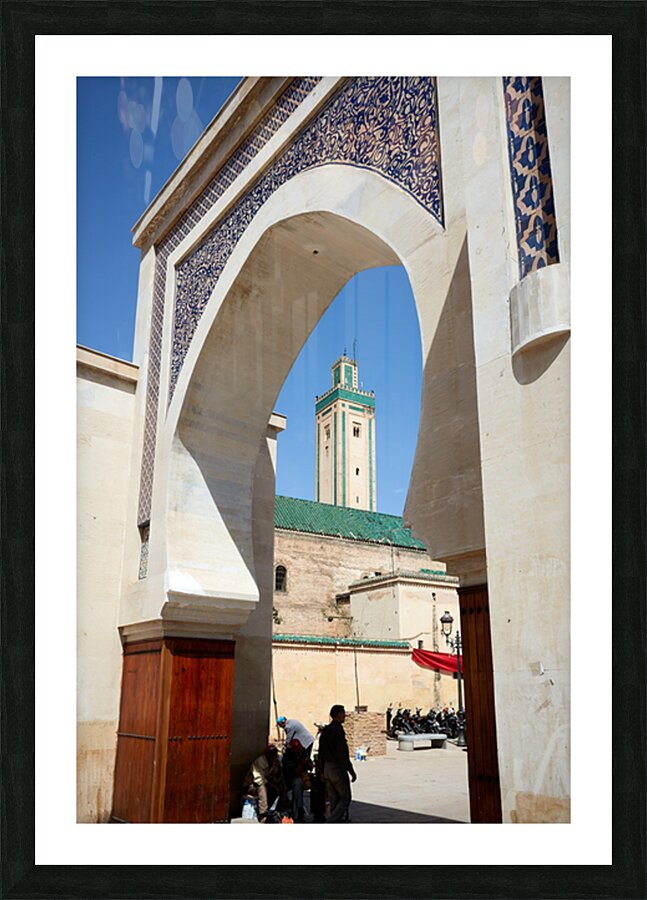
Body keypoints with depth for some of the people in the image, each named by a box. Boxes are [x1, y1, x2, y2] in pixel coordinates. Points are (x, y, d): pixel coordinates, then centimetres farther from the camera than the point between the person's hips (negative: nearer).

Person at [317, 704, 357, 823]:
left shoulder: (325, 730, 10)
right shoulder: (338, 731, -18)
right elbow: (343, 754, -20)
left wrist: (322, 771, 20)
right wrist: (351, 771, -14)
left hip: (327, 767, 8)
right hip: (338, 768, -8)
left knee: (333, 799, 15)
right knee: (345, 798, 1)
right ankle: (332, 820, -9)